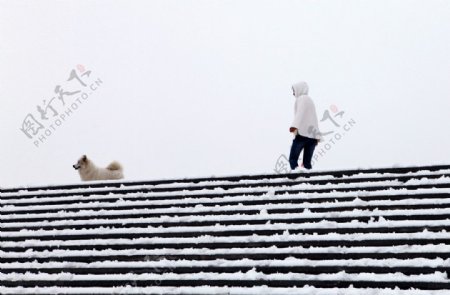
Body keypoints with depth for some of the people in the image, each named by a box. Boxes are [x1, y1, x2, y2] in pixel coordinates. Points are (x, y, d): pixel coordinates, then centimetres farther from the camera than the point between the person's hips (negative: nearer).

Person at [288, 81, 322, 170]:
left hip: (302, 133, -8)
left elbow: (300, 113, -17)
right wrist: (317, 135, 24)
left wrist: (295, 125, -32)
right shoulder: (310, 100, 28)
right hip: (312, 135, 8)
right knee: (307, 162, 4)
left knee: (293, 159, -10)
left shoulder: (301, 99, 1)